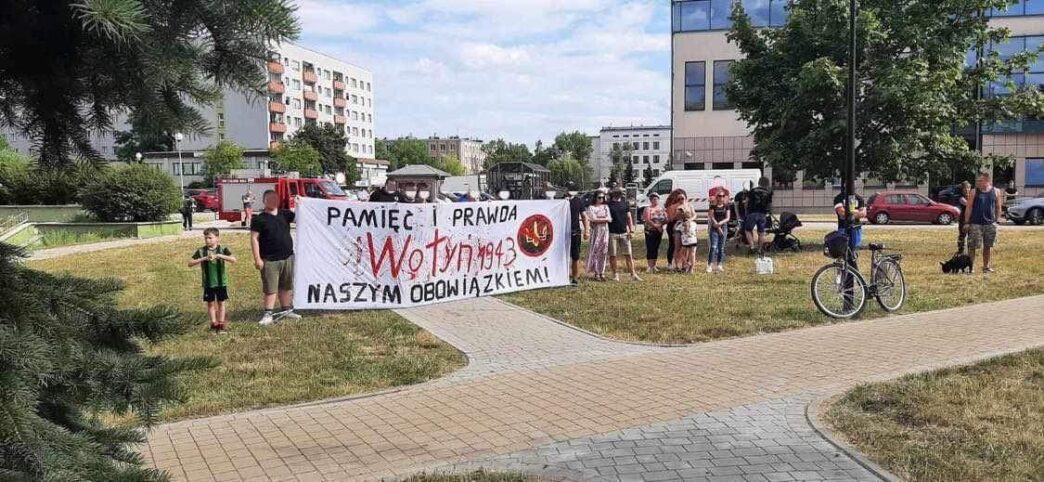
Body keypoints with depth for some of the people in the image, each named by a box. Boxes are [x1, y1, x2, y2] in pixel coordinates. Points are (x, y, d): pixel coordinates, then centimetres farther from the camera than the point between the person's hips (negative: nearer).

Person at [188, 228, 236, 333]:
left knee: (221, 303, 8)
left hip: (221, 282, -1)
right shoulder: (201, 251, -3)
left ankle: (221, 324, 17)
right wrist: (203, 258, -21)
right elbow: (190, 263, -8)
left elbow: (233, 259, -20)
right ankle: (213, 323, 20)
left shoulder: (223, 249, -6)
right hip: (208, 283, 1)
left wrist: (219, 256, -29)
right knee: (210, 303, 9)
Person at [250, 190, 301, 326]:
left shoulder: (285, 214, 10)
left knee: (286, 286, 12)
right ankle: (268, 314, 4)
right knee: (270, 288, -2)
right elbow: (254, 239, -7)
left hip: (287, 258, 5)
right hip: (269, 260, -5)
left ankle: (286, 310, 23)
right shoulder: (259, 219, -4)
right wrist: (257, 259, -13)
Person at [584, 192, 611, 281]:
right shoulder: (591, 207, 1)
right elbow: (593, 219, -11)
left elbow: (609, 219, 2)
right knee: (595, 251, -5)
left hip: (605, 231, 4)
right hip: (595, 231, -3)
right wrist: (604, 219, -7)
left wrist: (598, 218, -8)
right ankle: (596, 273, -2)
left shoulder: (606, 207, 13)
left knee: (603, 252, 2)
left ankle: (602, 272, 5)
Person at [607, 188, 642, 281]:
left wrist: (631, 230, 4)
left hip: (624, 232, 3)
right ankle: (615, 274, 12)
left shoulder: (625, 202, 9)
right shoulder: (608, 204, 0)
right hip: (612, 233, -2)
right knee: (612, 255, 2)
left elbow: (629, 217, 12)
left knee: (628, 255, 1)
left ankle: (633, 274, 5)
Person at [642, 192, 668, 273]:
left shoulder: (662, 208, 11)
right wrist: (655, 225, -19)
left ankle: (654, 265, 14)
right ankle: (650, 266, -7)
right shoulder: (648, 208, -2)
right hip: (650, 231, -4)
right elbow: (647, 220, -13)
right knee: (650, 249, -8)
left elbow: (666, 219, 7)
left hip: (659, 231, 4)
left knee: (656, 248, 7)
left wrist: (660, 224, -11)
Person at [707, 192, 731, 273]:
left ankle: (719, 265, 13)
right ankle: (709, 265, -11)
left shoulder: (726, 206, 7)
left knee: (721, 248, 6)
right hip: (714, 228, -2)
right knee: (713, 247, -10)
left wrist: (721, 223, -17)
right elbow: (712, 218, -4)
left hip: (724, 227, 2)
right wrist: (718, 227, -11)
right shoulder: (713, 206, 2)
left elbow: (728, 218, 1)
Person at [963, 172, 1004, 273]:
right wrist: (966, 222, -5)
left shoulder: (996, 191, 5)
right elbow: (969, 207, -1)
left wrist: (997, 220, 7)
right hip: (975, 223, -2)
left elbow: (998, 207, 12)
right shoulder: (974, 192, -1)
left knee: (988, 246, 8)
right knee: (972, 246, -4)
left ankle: (986, 267, 19)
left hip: (990, 223, 2)